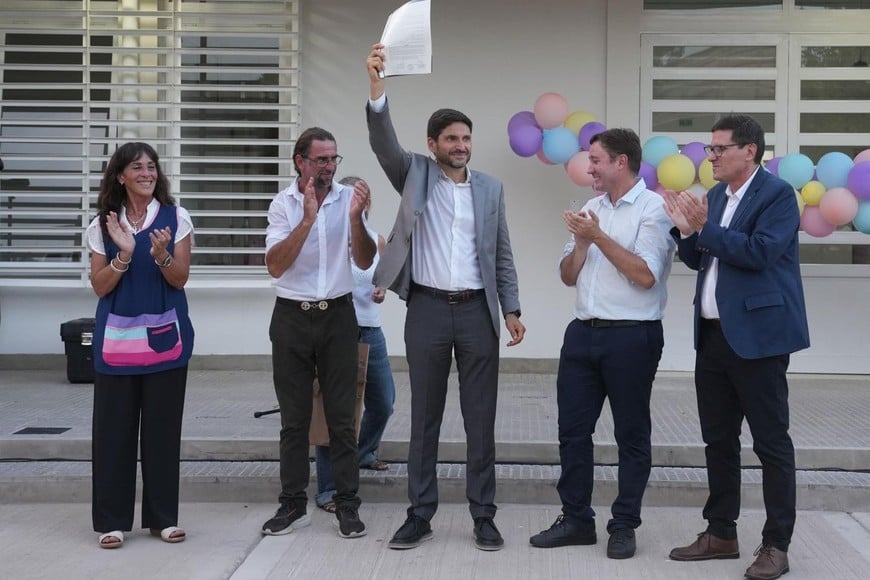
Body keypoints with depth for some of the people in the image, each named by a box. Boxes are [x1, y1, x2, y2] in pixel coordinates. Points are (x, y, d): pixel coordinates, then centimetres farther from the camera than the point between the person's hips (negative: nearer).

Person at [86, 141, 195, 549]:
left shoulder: (176, 217, 0)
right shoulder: (102, 224, 3)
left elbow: (180, 279, -3)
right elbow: (100, 286, -1)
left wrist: (161, 254, -22)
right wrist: (124, 254, -16)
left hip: (165, 335, 0)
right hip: (117, 336, 1)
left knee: (162, 425, 4)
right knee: (113, 426, 1)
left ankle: (163, 516, 14)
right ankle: (111, 519, 9)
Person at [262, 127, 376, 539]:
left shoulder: (348, 198, -1)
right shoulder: (283, 204, -2)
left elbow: (365, 262, -7)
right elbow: (275, 266, -14)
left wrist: (356, 218, -23)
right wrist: (308, 218, -23)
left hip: (337, 316, 0)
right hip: (292, 318, 0)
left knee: (342, 416, 3)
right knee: (294, 418, 7)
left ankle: (347, 505, 10)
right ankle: (293, 504, 15)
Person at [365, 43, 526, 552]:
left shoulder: (491, 188, 9)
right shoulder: (415, 175, 4)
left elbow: (501, 255, 10)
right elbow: (384, 142, -14)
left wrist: (512, 309, 3)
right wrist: (377, 85, -29)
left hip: (477, 311, 1)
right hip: (427, 309, -1)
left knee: (481, 419, 4)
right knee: (425, 418, 6)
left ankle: (484, 516, 13)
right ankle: (421, 514, 14)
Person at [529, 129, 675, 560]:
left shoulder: (654, 209, -7)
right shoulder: (592, 208, 13)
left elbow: (645, 276, -17)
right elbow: (568, 276, 14)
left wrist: (599, 236, -14)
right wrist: (581, 240, -5)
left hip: (632, 335, -7)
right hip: (583, 332, 7)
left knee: (631, 434, 4)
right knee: (572, 428, 8)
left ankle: (624, 526, 14)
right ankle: (576, 520, 19)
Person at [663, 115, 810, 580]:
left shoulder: (777, 194, -9)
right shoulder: (714, 196, 13)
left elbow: (759, 252, -22)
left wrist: (704, 229, -18)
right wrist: (687, 230, -3)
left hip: (756, 336, -8)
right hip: (713, 335, 8)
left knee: (771, 442, -1)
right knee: (718, 439, 13)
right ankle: (721, 533, 24)